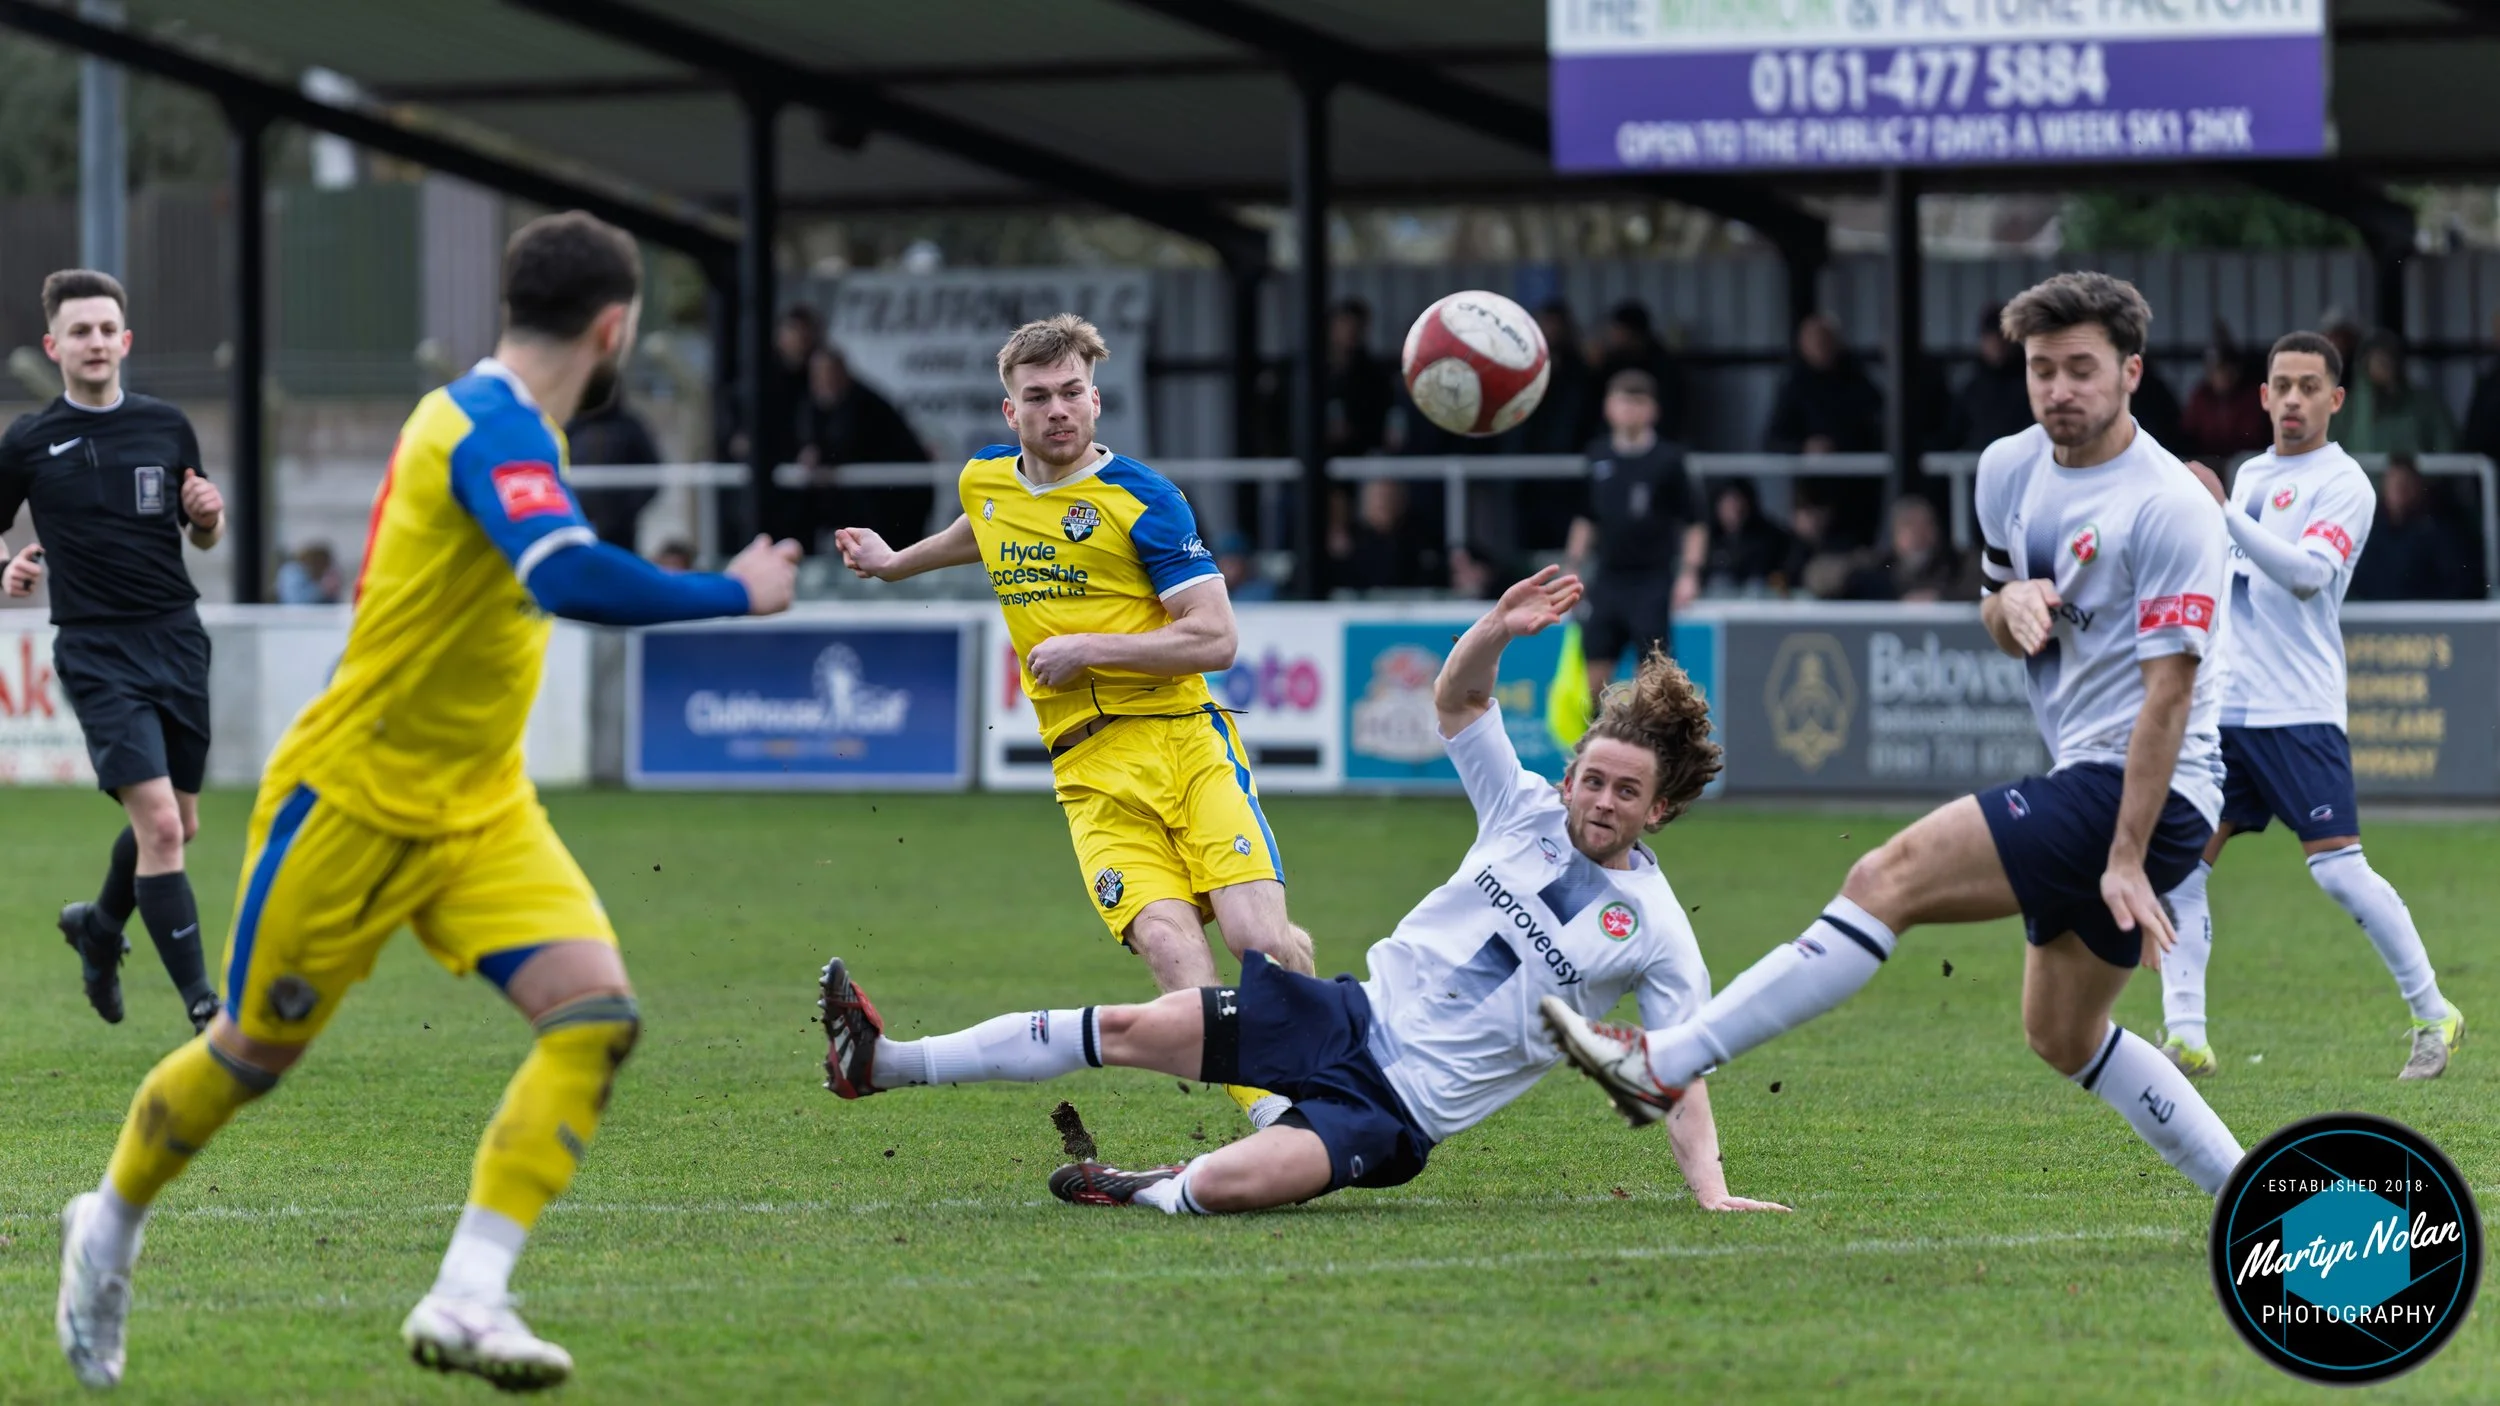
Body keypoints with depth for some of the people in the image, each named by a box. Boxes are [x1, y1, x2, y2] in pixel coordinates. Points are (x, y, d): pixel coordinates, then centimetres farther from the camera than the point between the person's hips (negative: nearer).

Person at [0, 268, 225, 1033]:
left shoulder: (166, 426, 8)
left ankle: (99, 927, 42)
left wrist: (208, 513, -5)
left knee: (179, 825, 13)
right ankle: (202, 1006, -13)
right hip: (97, 649, -4)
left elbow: (203, 536, 18)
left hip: (177, 638, 4)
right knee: (158, 824, -15)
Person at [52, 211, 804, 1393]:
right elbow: (569, 577, -40)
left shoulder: (488, 420, 6)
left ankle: (467, 1301, -17)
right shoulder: (497, 430, -23)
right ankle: (110, 1227, 36)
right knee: (256, 1050, 8)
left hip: (477, 809, 8)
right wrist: (734, 595, -31)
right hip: (355, 797, -8)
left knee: (596, 1013, -13)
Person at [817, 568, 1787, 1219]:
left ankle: (1140, 1192, 3)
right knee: (1133, 1027, -7)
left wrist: (1711, 1190, -17)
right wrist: (1498, 631, -19)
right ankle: (883, 1066, 0)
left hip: (1402, 1108, -5)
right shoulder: (1529, 813, 5)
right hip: (1359, 1014, 5)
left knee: (1226, 1186, -31)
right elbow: (1455, 699, 2)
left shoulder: (1654, 930, -6)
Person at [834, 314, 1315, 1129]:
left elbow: (1215, 637, -7)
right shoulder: (984, 483, 13)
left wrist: (1088, 648, -12)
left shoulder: (1140, 498, -3)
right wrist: (895, 563, 54)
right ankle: (1276, 1126, -28)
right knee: (1171, 951, -22)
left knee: (1255, 936, -20)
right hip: (1091, 772, 3)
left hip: (1185, 741, -3)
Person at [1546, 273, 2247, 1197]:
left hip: (2145, 795, -10)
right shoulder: (2010, 470, 9)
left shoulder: (2171, 511, -16)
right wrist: (2012, 602, -4)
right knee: (2064, 1037, 16)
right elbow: (2002, 625, 23)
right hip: (2085, 777, 10)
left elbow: (2169, 690, -19)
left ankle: (1665, 1065, -17)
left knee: (1891, 877, -17)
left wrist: (2127, 858, -24)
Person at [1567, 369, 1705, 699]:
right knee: (1595, 674, 1)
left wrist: (1689, 573, -10)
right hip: (1607, 579, 4)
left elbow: (1695, 521, -2)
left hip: (1652, 582, -4)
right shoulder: (1599, 455, 7)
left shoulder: (1668, 459, -5)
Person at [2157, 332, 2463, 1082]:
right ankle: (2184, 1036, 0)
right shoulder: (2250, 475, 17)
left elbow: (2307, 573, -22)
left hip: (2298, 710, -7)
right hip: (2222, 704, 7)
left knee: (2338, 870, -11)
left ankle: (2434, 1014, 4)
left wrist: (2223, 515, -29)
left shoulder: (2342, 483, -6)